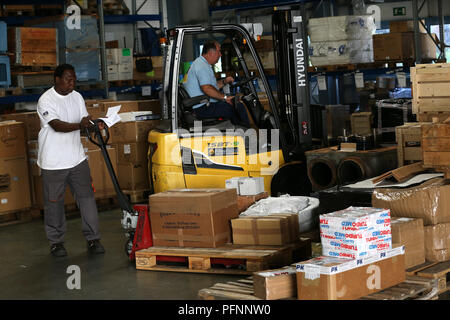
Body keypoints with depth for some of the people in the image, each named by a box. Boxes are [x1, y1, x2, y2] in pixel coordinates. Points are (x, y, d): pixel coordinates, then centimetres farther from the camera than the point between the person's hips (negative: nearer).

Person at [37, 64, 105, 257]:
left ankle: (93, 239, 10)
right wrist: (79, 125, -40)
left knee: (87, 197, 3)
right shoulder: (46, 100, -14)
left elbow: (85, 120, 9)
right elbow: (57, 125, -26)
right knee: (54, 203, 5)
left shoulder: (77, 97, 7)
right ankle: (56, 242, 18)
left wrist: (95, 125, -14)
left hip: (77, 159, 5)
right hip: (53, 163, -5)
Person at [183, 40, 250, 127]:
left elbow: (213, 86, 25)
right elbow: (206, 88, -29)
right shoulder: (202, 66, -16)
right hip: (202, 108, -11)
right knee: (239, 107, -16)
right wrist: (225, 97, -25)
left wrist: (224, 82, 9)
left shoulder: (202, 64, 21)